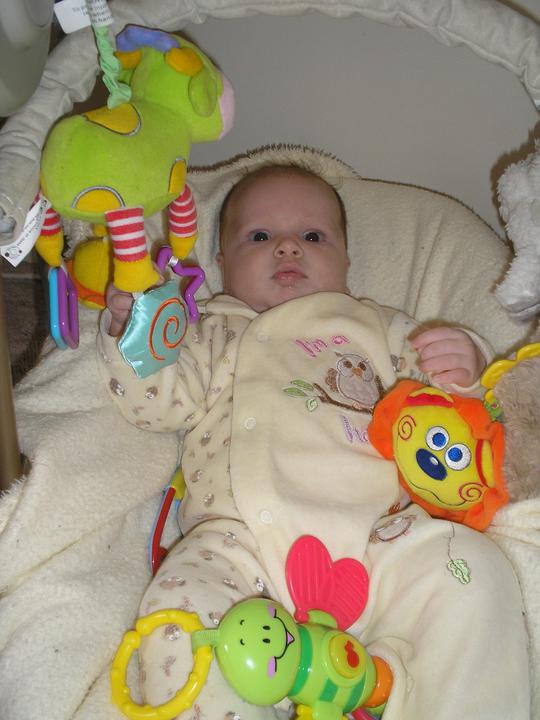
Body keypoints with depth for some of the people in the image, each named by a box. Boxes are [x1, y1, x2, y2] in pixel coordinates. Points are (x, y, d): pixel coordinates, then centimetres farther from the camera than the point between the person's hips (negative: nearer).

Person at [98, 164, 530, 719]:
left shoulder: (377, 326, 28)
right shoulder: (214, 334, 27)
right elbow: (156, 402, 15)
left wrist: (463, 370, 0)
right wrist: (130, 328, 0)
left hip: (377, 532, 2)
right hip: (242, 541, -1)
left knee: (473, 573, -23)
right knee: (178, 611, -29)